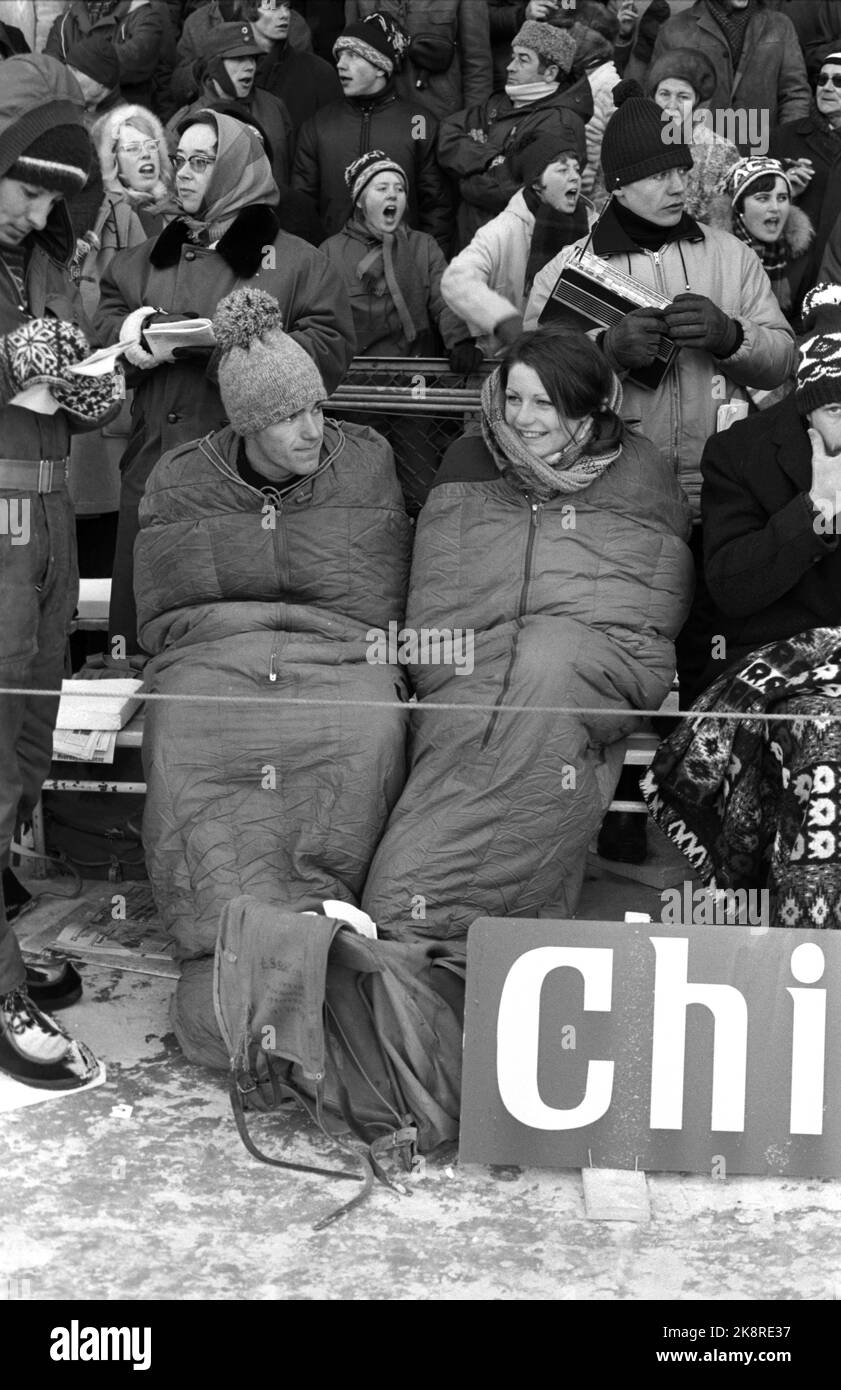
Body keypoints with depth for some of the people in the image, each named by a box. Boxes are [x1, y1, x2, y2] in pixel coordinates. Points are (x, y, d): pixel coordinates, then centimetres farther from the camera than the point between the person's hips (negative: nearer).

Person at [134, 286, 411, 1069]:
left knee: (367, 735, -34)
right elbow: (159, 615, 9)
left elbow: (381, 606, 9)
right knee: (186, 745, -33)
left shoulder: (365, 463, 13)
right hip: (209, 663, 1)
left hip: (338, 660, 0)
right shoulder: (180, 482, 13)